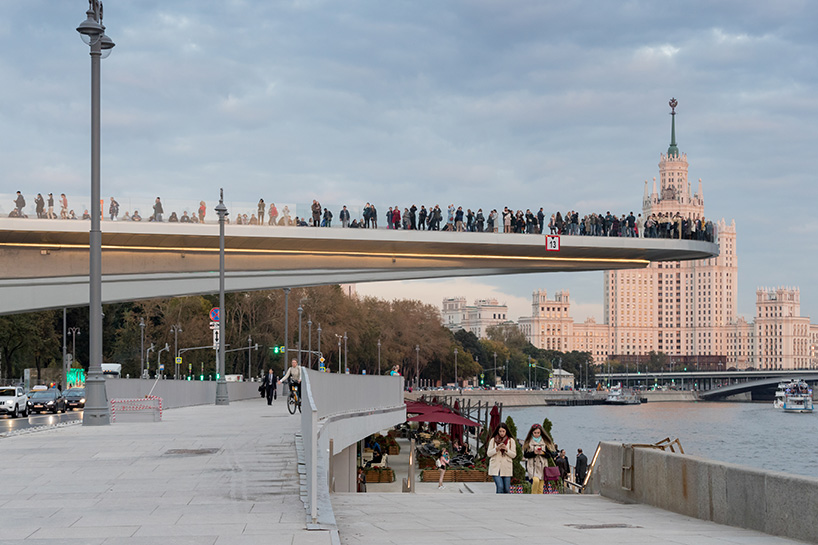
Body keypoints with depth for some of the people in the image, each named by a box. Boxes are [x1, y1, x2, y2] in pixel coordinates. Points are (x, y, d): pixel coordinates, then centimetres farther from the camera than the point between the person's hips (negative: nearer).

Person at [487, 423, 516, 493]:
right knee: (500, 487, -16)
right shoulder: (493, 440, 6)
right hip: (495, 468, -1)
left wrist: (506, 449, -16)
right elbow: (488, 454, 4)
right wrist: (497, 448, -13)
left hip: (506, 468, 1)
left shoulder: (511, 441, 5)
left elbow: (514, 455, 2)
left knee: (506, 489, 2)